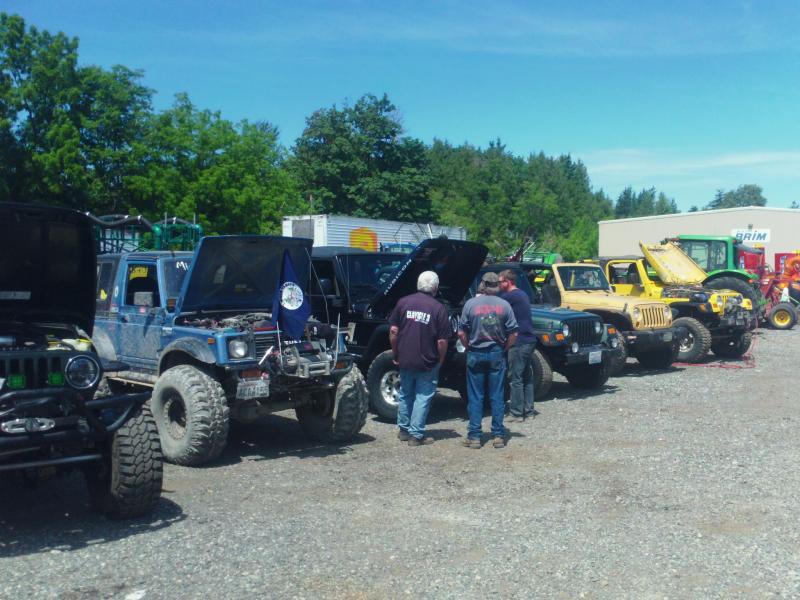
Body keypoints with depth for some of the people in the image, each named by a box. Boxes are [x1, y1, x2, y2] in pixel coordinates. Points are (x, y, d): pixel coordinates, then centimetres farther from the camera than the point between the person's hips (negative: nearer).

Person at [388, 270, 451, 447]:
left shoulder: (403, 302, 0)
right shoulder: (438, 308, -9)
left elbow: (393, 331, 0)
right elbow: (442, 341, -11)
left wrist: (395, 354, 10)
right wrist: (440, 360, 3)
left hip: (405, 360, 4)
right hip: (427, 362, -3)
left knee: (405, 394, 19)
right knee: (423, 397, 6)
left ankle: (404, 430, 29)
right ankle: (416, 435, 7)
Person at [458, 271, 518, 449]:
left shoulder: (471, 304, -5)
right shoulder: (504, 305, -2)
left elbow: (461, 333, -6)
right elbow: (513, 334, -2)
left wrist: (469, 348, 9)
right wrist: (504, 349, 11)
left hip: (475, 354, -1)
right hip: (497, 354, 1)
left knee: (475, 397, 5)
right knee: (497, 397, 9)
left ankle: (474, 436, 7)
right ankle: (498, 436, 12)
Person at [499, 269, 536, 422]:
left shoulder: (511, 296, -13)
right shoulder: (522, 295, 17)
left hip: (519, 342, -10)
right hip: (529, 340, 10)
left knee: (515, 379, -5)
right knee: (526, 376, 14)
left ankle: (516, 414, -3)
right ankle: (528, 409, 20)